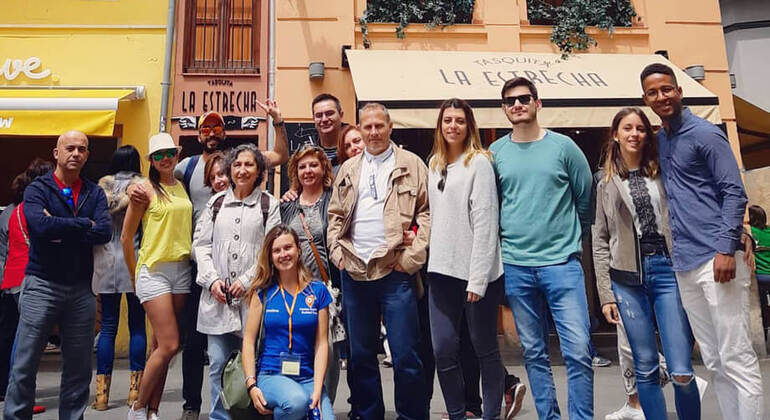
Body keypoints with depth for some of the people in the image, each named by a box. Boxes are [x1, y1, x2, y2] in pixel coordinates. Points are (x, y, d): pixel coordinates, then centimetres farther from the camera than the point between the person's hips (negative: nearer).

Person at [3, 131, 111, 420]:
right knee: (25, 366, 4)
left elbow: (104, 232, -8)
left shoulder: (94, 193, 8)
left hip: (81, 288, 3)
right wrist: (85, 224, -11)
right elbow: (41, 225, -19)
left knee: (79, 367, 10)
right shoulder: (38, 189, 1)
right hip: (42, 285, -3)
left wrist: (61, 231, -13)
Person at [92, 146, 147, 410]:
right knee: (137, 324, 4)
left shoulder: (105, 183, 7)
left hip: (107, 258, 2)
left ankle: (102, 392, 8)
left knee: (108, 325, 6)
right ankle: (135, 389, 7)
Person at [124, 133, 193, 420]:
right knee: (169, 345, -8)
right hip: (154, 270, -5)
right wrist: (134, 277, 3)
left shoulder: (183, 187, 11)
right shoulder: (146, 189, -4)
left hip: (182, 269, 5)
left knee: (161, 346, 9)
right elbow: (126, 237, -1)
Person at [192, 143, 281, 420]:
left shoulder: (269, 204, 4)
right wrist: (212, 279, -3)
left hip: (253, 294, -2)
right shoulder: (216, 202, 13)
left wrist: (246, 281, -10)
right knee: (218, 363, 6)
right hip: (217, 294, 3)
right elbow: (201, 244, 10)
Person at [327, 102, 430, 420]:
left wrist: (412, 257, -10)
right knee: (360, 355, 12)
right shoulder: (348, 170, 16)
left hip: (396, 271, -4)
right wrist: (337, 252, 3)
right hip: (354, 272, 4)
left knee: (405, 355, -1)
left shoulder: (412, 164, 3)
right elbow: (335, 215, 16)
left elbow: (427, 212, -3)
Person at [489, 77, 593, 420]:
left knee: (578, 351, -4)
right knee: (534, 353, 11)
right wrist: (511, 236, 10)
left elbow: (586, 199, 8)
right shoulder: (495, 153, 5)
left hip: (562, 262, -1)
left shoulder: (563, 147, 1)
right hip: (515, 266, 2)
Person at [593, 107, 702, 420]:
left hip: (668, 270, 0)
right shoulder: (606, 185, 10)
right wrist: (606, 294, 0)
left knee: (681, 371, -5)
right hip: (628, 278, 0)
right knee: (646, 370, 5)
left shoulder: (663, 173, 11)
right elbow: (600, 241, 7)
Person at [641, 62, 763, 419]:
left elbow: (734, 192, -9)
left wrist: (727, 249, -18)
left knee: (737, 359, -4)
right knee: (713, 361, 12)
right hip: (684, 262, 7)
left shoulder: (705, 134, -4)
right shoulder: (660, 140, 16)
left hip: (716, 258, -7)